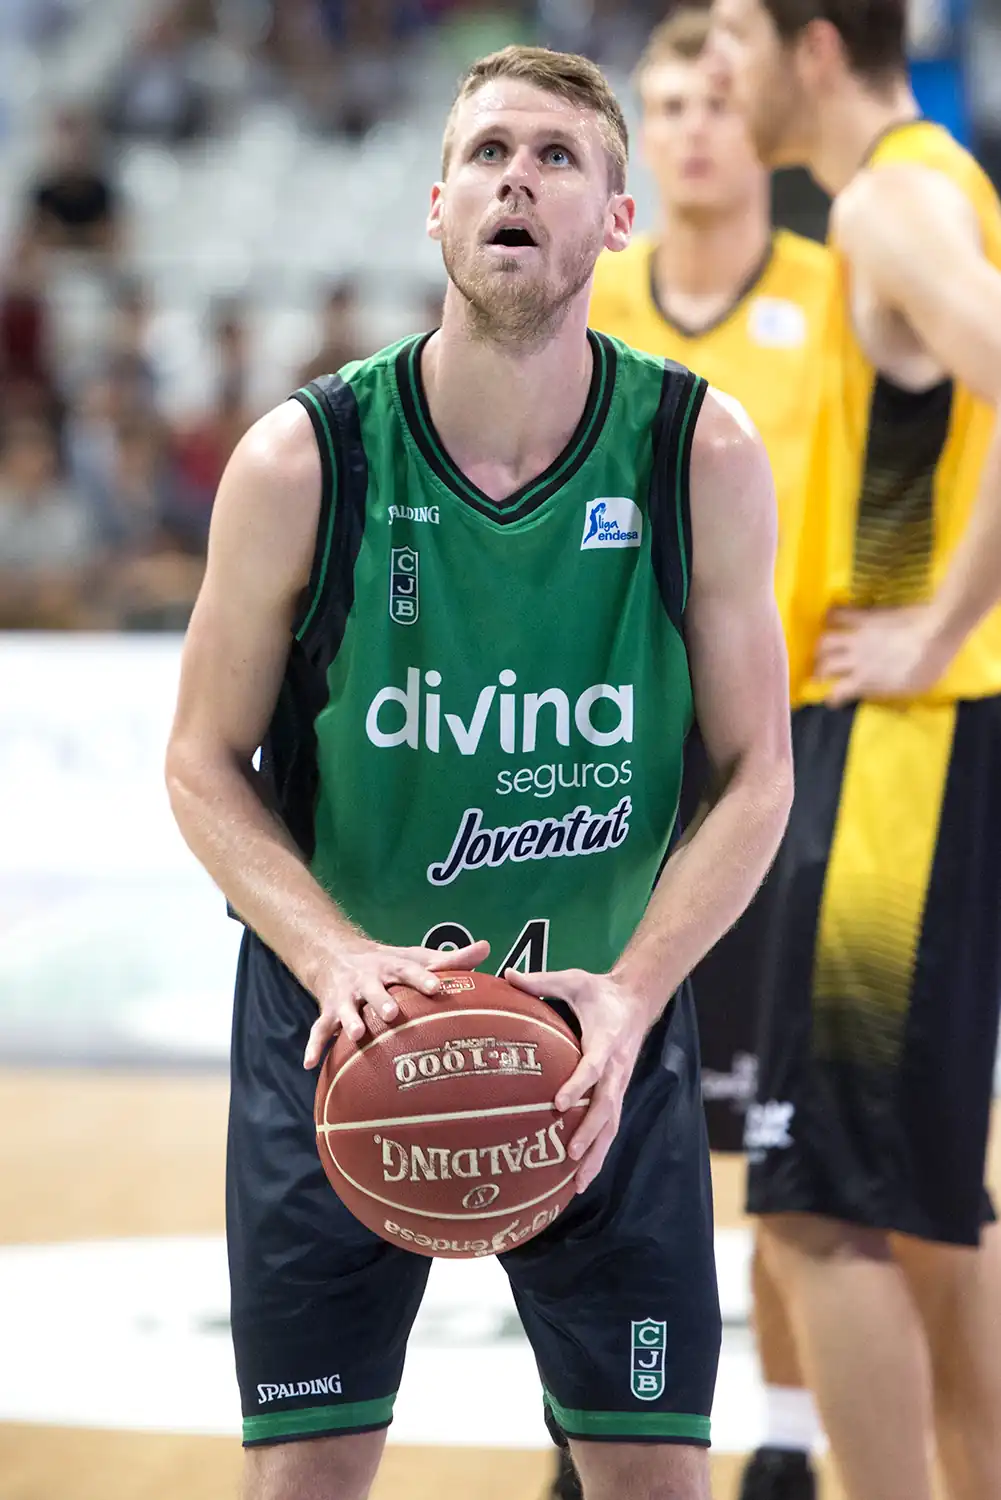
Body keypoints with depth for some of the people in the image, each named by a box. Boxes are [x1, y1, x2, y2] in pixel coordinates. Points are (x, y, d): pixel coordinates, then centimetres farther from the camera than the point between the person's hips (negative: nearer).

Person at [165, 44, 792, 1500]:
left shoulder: (701, 456, -11)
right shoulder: (303, 463, -13)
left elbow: (754, 775, -4)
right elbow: (204, 766, -4)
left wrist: (633, 993, -19)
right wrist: (335, 958, -21)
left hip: (608, 1017, 1)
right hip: (340, 1012, -1)